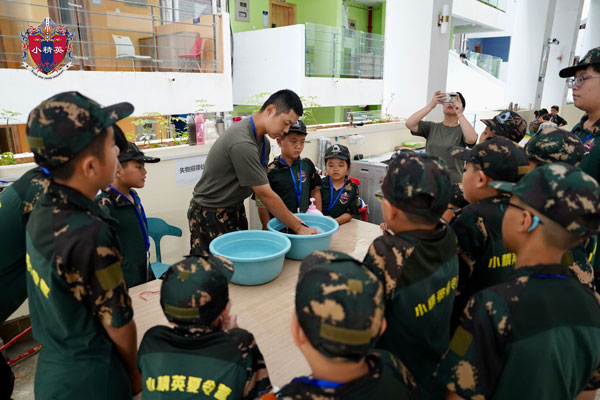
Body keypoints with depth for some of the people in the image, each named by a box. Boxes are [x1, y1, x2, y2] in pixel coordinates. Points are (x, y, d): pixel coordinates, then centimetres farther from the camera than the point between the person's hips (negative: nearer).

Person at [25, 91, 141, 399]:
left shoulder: (42, 211, -8)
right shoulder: (89, 236, -32)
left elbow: (60, 304, 2)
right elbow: (118, 324, -20)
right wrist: (134, 373, -1)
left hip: (52, 366, 6)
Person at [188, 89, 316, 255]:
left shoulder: (263, 142, 1)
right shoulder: (242, 143, -29)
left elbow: (263, 189, 2)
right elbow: (265, 195, -25)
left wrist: (290, 217, -7)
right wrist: (298, 228, -17)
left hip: (235, 209, 9)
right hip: (210, 215, -8)